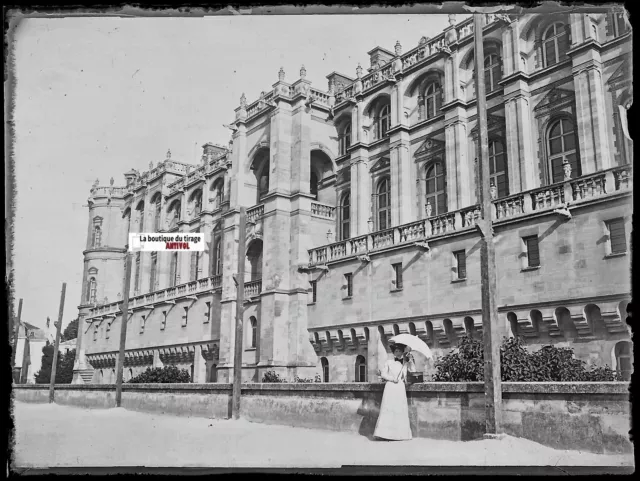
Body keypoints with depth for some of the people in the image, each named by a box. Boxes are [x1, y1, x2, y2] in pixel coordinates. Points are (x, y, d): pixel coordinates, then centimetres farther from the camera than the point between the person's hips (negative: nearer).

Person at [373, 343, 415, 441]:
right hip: (390, 388, -2)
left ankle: (400, 434, -5)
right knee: (388, 408, -9)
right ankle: (385, 433, -11)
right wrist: (392, 378, -9)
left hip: (400, 388, 2)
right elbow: (383, 374, 4)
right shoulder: (389, 362, 11)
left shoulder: (405, 363, 16)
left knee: (400, 410, -5)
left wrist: (411, 361, -4)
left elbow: (413, 371, 3)